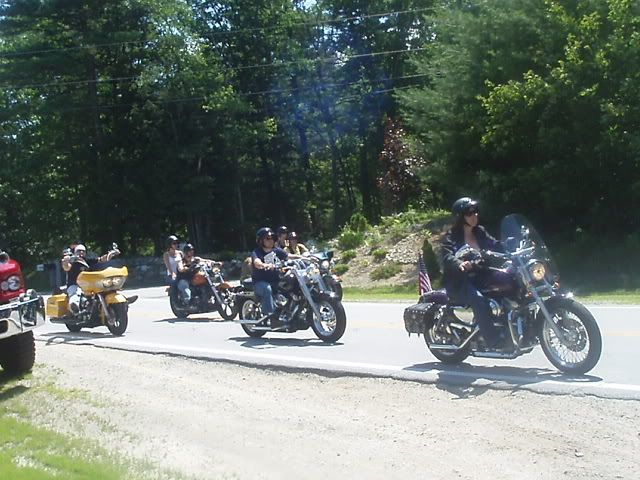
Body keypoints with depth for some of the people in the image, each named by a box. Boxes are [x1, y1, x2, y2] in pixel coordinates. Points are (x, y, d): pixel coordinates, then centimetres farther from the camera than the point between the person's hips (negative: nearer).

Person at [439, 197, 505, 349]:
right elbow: (447, 256, -22)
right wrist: (460, 264, -44)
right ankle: (493, 341, -31)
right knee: (479, 300, -33)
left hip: (479, 278, 6)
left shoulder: (480, 232, 15)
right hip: (459, 282, -6)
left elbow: (496, 246, 3)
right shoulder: (452, 237, -4)